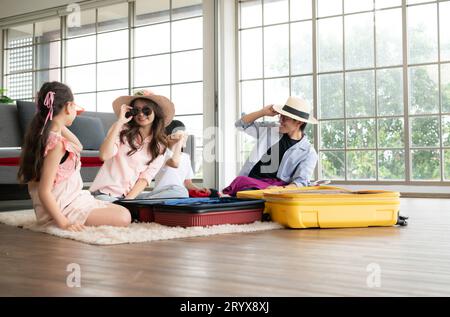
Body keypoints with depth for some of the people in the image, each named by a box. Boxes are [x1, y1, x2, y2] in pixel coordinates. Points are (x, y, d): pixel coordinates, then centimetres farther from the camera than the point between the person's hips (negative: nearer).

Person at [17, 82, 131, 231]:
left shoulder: (42, 135, 3)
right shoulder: (57, 144, -25)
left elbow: (78, 146, 21)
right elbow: (44, 191, -26)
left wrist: (61, 125, 11)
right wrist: (63, 223, -25)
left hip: (70, 201, 9)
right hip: (64, 209, -9)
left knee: (122, 211, 15)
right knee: (124, 218, -16)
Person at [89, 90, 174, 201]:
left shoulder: (160, 145, 5)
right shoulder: (122, 130, -5)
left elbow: (145, 178, 0)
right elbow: (104, 155, -20)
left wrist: (128, 200, -14)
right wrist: (119, 122, -18)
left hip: (133, 194, 5)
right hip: (105, 193, -4)